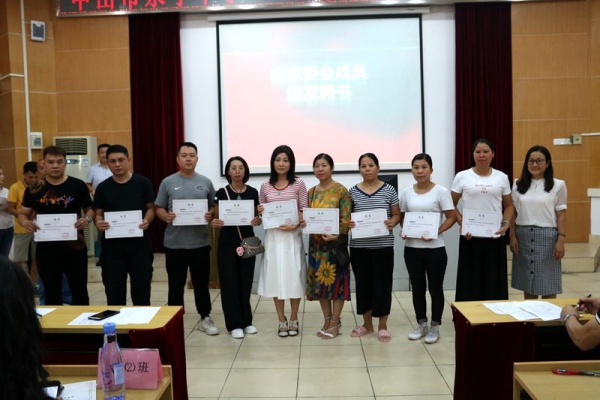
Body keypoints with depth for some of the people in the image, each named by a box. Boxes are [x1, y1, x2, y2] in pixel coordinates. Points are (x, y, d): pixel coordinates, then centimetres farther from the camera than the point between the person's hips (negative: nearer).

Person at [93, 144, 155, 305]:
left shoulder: (143, 183, -1)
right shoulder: (103, 187, 4)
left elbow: (151, 207, 3)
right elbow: (98, 213, 7)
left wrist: (147, 220, -18)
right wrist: (98, 222, -15)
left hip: (139, 243, -1)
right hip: (112, 244, 2)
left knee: (141, 286, 8)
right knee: (114, 288, 9)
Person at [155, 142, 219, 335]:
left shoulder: (206, 182, 4)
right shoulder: (168, 182, 1)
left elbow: (214, 207, 9)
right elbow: (159, 208, 3)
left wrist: (211, 215, -13)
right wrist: (166, 216, -17)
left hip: (200, 242, 1)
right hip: (174, 243, -1)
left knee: (202, 283, 11)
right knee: (176, 285, 10)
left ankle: (205, 318, 24)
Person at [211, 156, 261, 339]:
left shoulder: (253, 192, 3)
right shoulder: (221, 193, -3)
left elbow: (258, 218, 9)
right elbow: (217, 218, 2)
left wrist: (258, 220, -13)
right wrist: (215, 223, -20)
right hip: (228, 241, -2)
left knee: (246, 281, 7)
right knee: (230, 282, 0)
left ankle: (246, 321, 20)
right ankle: (234, 324, 10)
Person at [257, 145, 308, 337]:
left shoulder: (298, 184, -2)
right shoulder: (265, 186, 6)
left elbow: (304, 211, -3)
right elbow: (261, 212, 14)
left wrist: (294, 225, -19)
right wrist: (260, 211, -9)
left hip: (292, 235, -2)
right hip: (272, 236, 2)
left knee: (293, 277, 3)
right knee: (275, 277, 5)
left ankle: (293, 319, 20)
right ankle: (282, 321, 18)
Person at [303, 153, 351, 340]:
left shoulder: (341, 190, -7)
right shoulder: (311, 192, 10)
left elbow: (346, 218, -12)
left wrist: (336, 235, -23)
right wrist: (304, 223, -8)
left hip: (335, 242, -5)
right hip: (316, 242, 5)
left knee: (335, 279, 1)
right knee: (319, 280, 8)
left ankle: (335, 323, 12)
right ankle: (327, 320, 21)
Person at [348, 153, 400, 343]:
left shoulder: (389, 190, 0)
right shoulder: (353, 191, 4)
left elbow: (396, 214, 4)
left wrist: (392, 223, -17)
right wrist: (347, 223, -13)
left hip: (383, 245, -2)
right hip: (359, 246, 2)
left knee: (382, 283, 3)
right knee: (363, 283, 10)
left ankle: (382, 326, 17)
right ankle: (367, 324, 25)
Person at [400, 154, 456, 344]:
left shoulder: (441, 191, -6)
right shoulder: (406, 193, 5)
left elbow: (451, 218, -7)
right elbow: (401, 217, 13)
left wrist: (436, 232, -20)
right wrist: (403, 231, -7)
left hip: (434, 248, -3)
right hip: (411, 248, 3)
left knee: (435, 288, 8)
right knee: (417, 288, 13)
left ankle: (435, 326, 22)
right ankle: (421, 324, 28)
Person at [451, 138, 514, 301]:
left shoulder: (502, 177, 6)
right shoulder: (462, 177, 0)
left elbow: (509, 205, 12)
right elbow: (451, 205, 4)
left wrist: (506, 223, -5)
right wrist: (461, 223, -11)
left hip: (495, 237, 2)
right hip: (470, 237, -2)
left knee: (494, 281, 7)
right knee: (471, 280, 3)